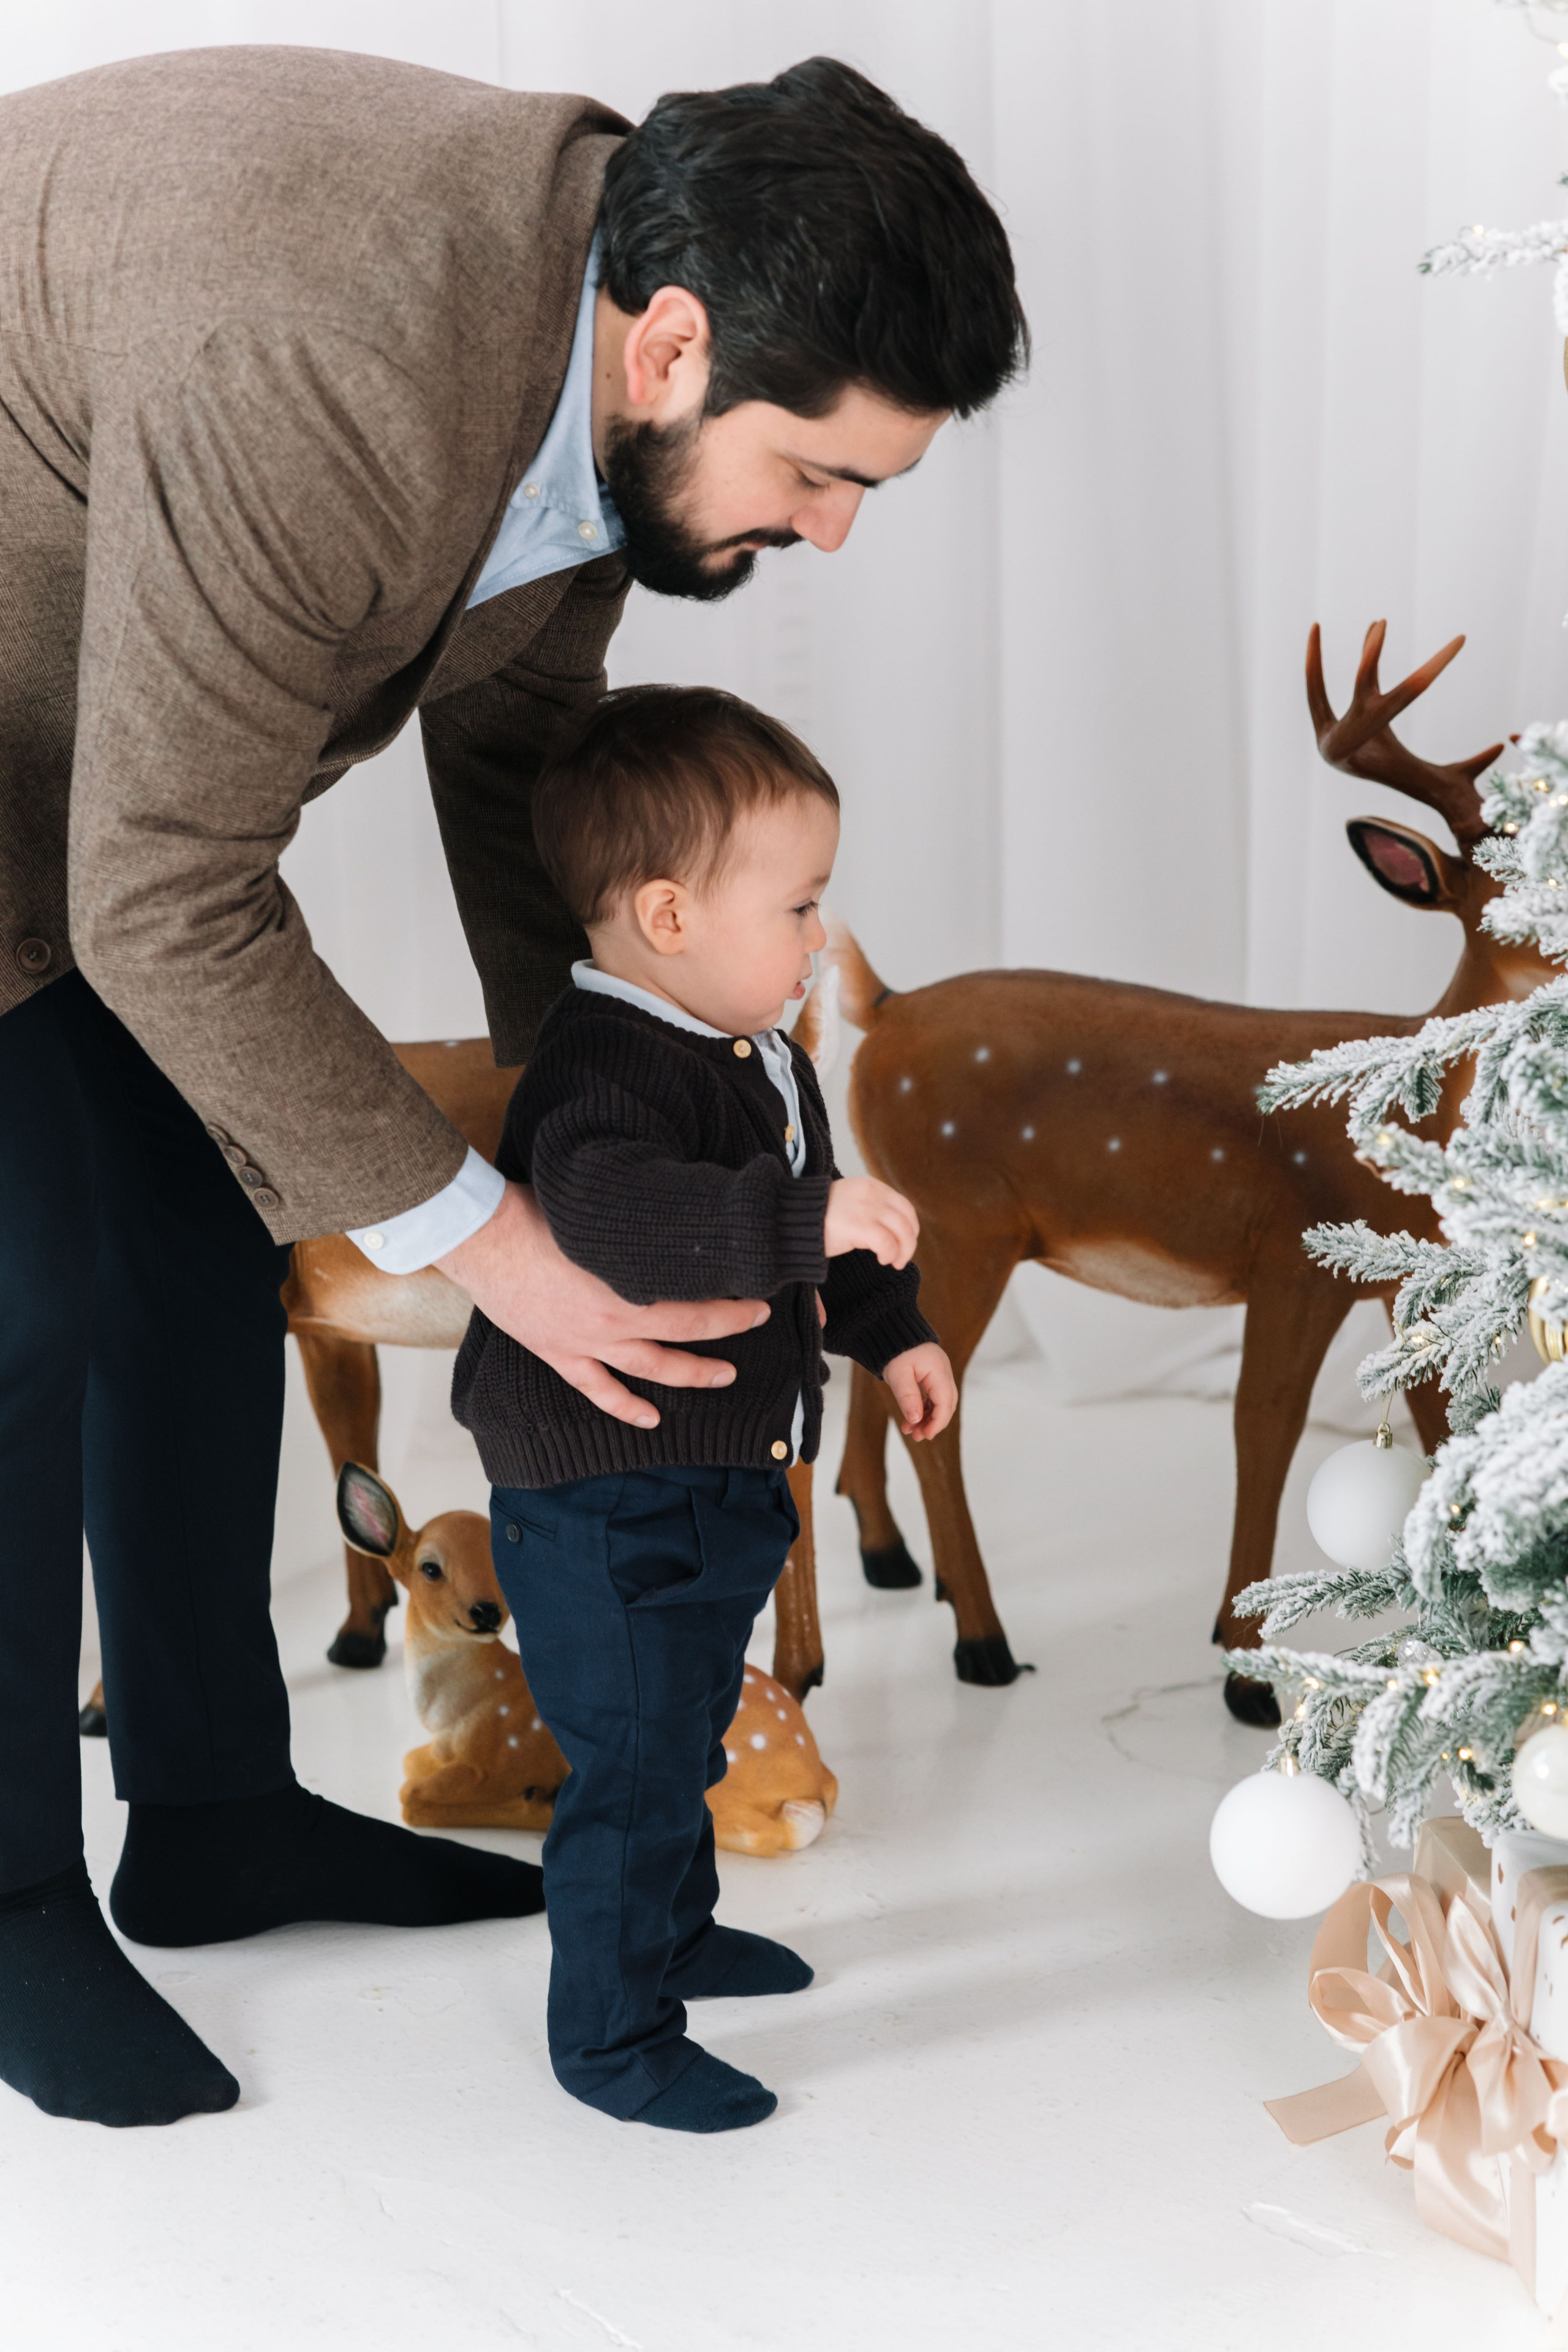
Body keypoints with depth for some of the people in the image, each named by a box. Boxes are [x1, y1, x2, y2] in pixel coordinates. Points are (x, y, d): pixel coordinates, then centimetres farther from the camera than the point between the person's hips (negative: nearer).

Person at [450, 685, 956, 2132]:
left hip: (721, 1486, 10)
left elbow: (822, 1226, 24)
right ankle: (613, 2037, 18)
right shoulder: (602, 1071, -26)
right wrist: (802, 1216, -53)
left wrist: (890, 1329, 20)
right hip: (604, 1508, -10)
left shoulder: (760, 1058, 7)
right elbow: (617, 1212, -48)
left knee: (689, 1740, 26)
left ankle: (675, 1932, 47)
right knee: (635, 1770, 1)